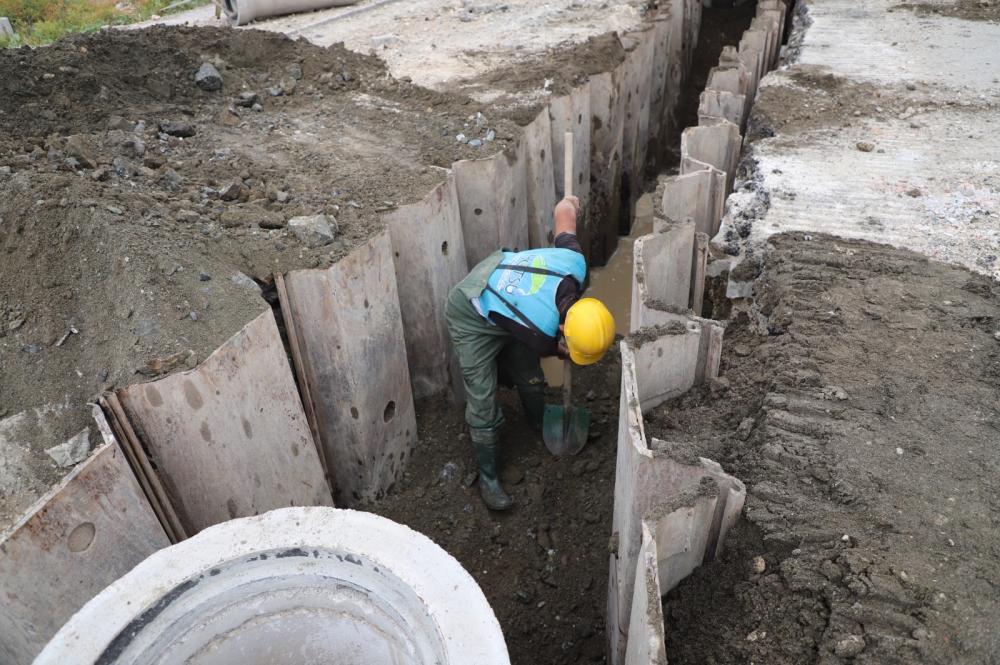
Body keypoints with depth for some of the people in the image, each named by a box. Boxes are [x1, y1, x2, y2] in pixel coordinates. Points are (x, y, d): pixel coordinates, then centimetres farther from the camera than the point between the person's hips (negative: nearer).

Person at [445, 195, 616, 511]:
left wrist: (569, 205, 12)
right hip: (472, 318, -7)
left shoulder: (575, 262, -29)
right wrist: (565, 353, 10)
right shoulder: (540, 330, -39)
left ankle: (540, 424, 47)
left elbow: (564, 210, -12)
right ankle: (488, 476, 14)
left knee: (530, 375, 19)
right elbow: (547, 348, -12)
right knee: (483, 403, -6)